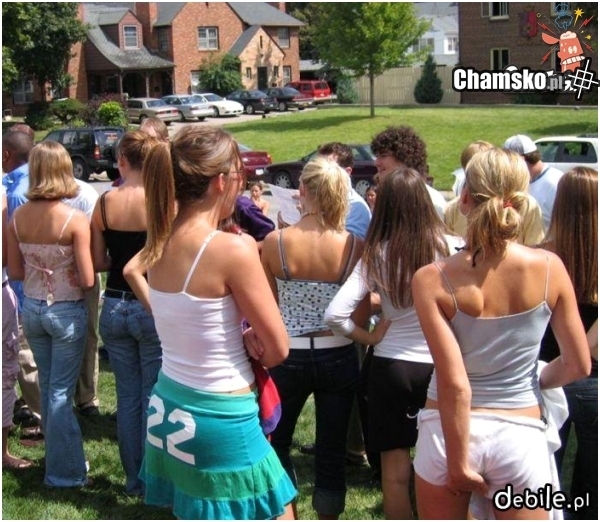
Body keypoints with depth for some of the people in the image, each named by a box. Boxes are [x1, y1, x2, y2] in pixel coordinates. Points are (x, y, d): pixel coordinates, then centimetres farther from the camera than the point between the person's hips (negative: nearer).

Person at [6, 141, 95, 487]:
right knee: (61, 392, 5)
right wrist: (68, 277, 3)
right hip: (67, 312, -4)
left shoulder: (18, 217, -5)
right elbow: (88, 280, -18)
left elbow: (15, 272, 2)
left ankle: (62, 459, 33)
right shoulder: (75, 219, -19)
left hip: (32, 309, 5)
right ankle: (65, 471, 15)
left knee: (48, 388, 19)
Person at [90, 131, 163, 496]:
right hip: (152, 308, -4)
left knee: (128, 397, 15)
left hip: (115, 307, 4)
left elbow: (98, 262, 4)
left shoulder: (105, 202, -2)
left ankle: (135, 479, 26)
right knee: (154, 399, 6)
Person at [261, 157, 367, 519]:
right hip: (339, 358, 0)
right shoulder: (354, 247, -12)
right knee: (332, 452, 13)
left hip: (288, 357, 0)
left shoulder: (275, 242, -13)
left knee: (276, 442, 22)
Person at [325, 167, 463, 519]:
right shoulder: (451, 249, -11)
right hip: (441, 366, 0)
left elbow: (335, 315, -14)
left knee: (395, 470, 11)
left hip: (390, 366, 0)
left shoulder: (376, 255, -10)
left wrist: (370, 338, 0)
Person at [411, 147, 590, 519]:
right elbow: (578, 366, 0)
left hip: (449, 432, 0)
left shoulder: (433, 280, -14)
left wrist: (458, 462, -8)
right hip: (521, 434, 1)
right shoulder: (549, 268, -8)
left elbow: (453, 382, -17)